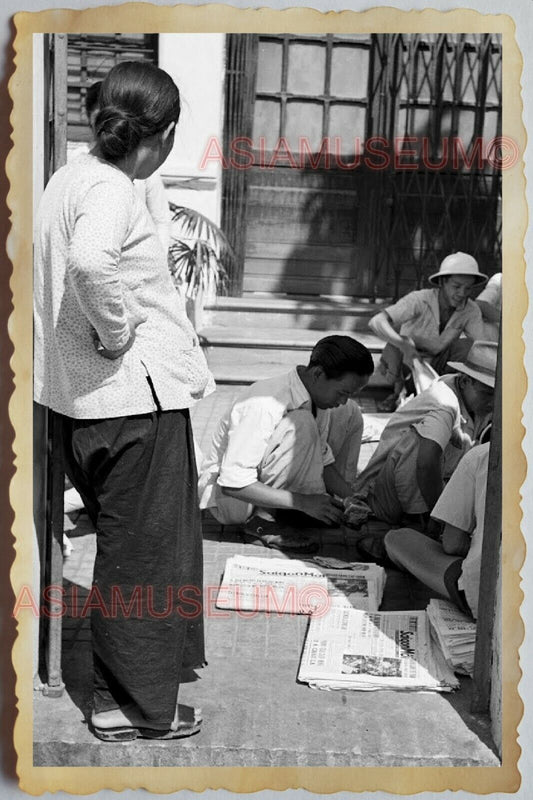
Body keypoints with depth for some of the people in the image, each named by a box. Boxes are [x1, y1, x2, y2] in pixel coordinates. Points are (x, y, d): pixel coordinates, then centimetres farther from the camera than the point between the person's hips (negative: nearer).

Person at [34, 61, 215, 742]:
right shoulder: (110, 189, -17)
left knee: (124, 547, 22)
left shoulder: (69, 176, 12)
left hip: (81, 397, 9)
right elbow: (90, 263, -38)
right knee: (145, 553, 6)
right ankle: (135, 707, 22)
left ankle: (118, 692, 38)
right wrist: (116, 332, -21)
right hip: (136, 398, -9)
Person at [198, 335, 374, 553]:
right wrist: (303, 502, -32)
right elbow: (233, 484, -33)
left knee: (350, 414, 0)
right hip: (228, 496, -8)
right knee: (301, 426, -33)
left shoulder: (319, 397, -7)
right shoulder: (264, 405, -32)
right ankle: (262, 519, -20)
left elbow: (323, 461, 3)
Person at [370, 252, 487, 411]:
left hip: (436, 366, 3)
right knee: (396, 340, -34)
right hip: (405, 362, -3)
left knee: (468, 344, -23)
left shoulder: (471, 311, -15)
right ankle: (398, 392, -12)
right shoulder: (419, 300, -26)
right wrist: (404, 345, -54)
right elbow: (376, 322, -38)